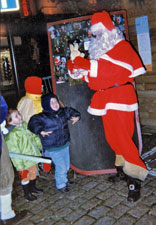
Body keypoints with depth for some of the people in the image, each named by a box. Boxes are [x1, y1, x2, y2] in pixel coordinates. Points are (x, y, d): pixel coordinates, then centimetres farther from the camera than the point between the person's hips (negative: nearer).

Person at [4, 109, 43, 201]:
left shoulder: (24, 124, -3)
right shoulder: (11, 134, -28)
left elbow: (33, 136, 12)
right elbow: (14, 152, -24)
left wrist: (39, 146, 16)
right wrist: (19, 166, -20)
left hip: (32, 155, 8)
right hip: (24, 160, -8)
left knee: (34, 172, 24)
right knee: (26, 176, 12)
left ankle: (33, 187, 50)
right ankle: (27, 193, 36)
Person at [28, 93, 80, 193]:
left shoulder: (63, 112, 2)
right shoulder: (43, 117, -15)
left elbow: (71, 111, 19)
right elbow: (33, 122, -23)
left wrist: (76, 116, 3)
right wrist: (40, 131, -34)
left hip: (65, 144, 6)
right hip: (53, 149, -6)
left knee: (66, 165, 19)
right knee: (61, 167, 0)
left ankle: (64, 179, 46)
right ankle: (61, 185, 26)